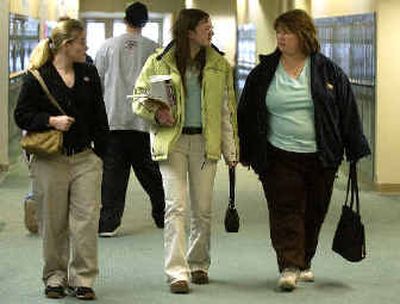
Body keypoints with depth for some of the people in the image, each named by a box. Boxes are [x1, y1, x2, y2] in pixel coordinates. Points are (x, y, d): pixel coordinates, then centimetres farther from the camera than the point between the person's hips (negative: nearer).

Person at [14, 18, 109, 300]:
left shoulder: (89, 74, 10)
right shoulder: (38, 77, -3)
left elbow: (99, 117, 14)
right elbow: (22, 115, -2)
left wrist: (100, 153, 8)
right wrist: (51, 121, -17)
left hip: (86, 159, 3)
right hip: (50, 160, -3)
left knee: (87, 219, -4)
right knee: (54, 222, 6)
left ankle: (83, 279, 4)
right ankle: (55, 277, 19)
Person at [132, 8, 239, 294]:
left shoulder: (219, 65, 8)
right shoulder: (160, 62, 0)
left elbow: (227, 109, 10)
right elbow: (139, 97, 8)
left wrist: (231, 148, 7)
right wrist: (156, 113, -13)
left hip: (205, 141, 3)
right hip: (172, 140, -2)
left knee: (203, 209, 7)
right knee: (176, 206, -9)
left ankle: (199, 265, 25)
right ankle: (177, 272, -8)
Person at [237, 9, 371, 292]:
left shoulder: (328, 71, 1)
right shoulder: (263, 73, 3)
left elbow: (348, 112, 5)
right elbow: (247, 115, 9)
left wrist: (355, 149, 3)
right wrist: (244, 153, 9)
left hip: (320, 158, 1)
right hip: (279, 158, -1)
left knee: (314, 213, 9)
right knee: (285, 210, -9)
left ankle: (303, 263, 25)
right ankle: (289, 266, -10)